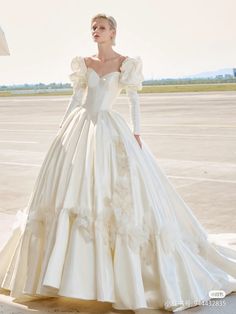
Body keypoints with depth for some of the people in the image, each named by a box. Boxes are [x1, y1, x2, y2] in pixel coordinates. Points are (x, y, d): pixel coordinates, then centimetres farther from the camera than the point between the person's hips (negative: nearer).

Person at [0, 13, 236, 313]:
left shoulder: (126, 63, 2)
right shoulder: (83, 62, 11)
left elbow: (134, 99, 0)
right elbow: (75, 97, 13)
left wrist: (136, 132, -9)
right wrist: (62, 129, 8)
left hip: (109, 129, -3)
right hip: (79, 128, 4)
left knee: (120, 197, -7)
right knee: (68, 191, 3)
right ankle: (68, 270, 17)